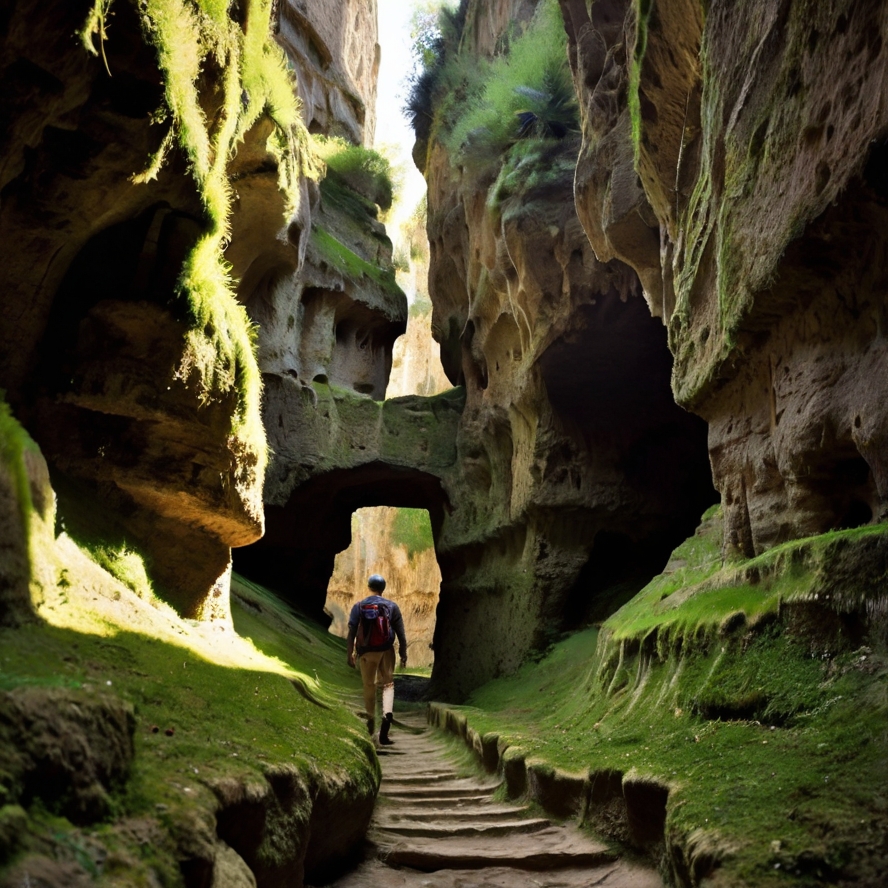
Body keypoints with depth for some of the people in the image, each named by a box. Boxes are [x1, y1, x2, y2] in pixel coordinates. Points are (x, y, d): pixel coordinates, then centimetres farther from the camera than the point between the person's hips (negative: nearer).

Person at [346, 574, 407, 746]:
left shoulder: (359, 606, -1)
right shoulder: (392, 606, 0)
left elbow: (352, 632, -5)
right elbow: (400, 633, -1)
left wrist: (350, 653, 0)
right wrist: (403, 653, 5)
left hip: (366, 651, 0)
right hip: (386, 650, 0)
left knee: (369, 686, 14)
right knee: (388, 684, 7)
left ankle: (371, 720, 27)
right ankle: (387, 713, -19)